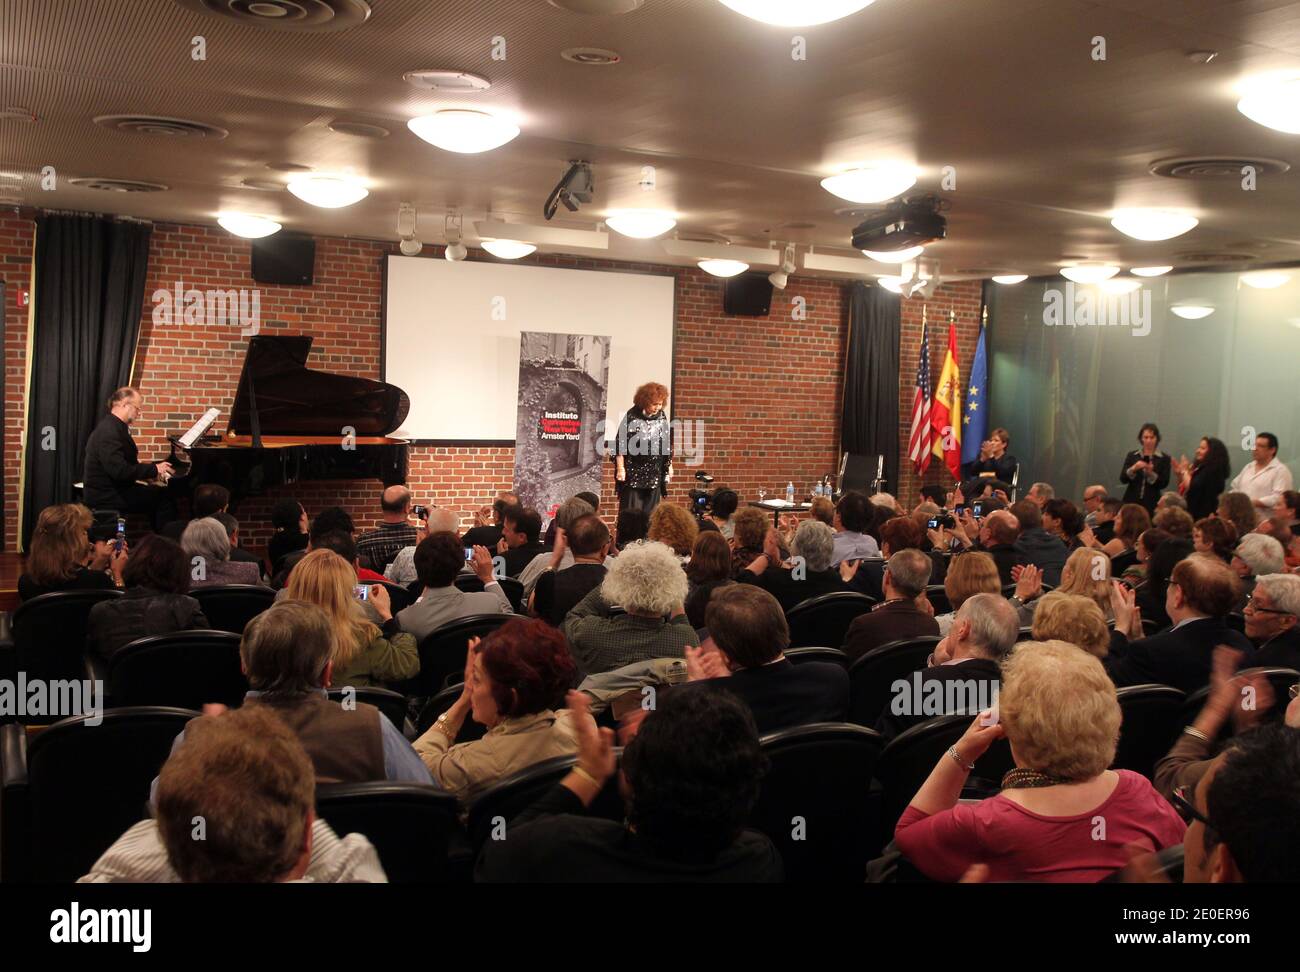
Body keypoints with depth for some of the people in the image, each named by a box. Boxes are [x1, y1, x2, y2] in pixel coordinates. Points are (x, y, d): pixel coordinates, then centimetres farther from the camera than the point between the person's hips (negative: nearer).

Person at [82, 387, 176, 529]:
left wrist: (149, 472, 3)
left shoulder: (114, 427, 13)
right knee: (164, 498, -13)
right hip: (106, 497, -10)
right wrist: (154, 469, -20)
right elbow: (119, 471, -27)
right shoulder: (108, 431, -20)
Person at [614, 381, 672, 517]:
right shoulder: (632, 416, -11)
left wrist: (669, 465, 16)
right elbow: (620, 443, -10)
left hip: (654, 476, 5)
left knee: (650, 513, 7)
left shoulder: (661, 416, 5)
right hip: (633, 473, -5)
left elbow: (667, 441, 15)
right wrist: (620, 468, -12)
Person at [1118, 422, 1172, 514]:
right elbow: (1123, 479, 0)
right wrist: (1133, 469, -17)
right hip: (1131, 502, 1)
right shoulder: (1132, 456, 9)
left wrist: (1151, 474, -18)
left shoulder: (1164, 459, 4)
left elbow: (1164, 484, -2)